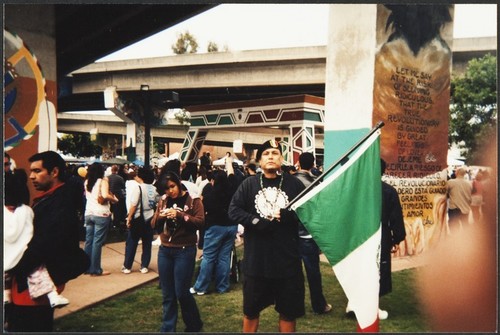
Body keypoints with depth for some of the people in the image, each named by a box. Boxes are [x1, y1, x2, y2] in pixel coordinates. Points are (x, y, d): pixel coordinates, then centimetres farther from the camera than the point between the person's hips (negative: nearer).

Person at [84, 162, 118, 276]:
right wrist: (115, 199, -6)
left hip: (88, 213, 7)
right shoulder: (103, 181, -6)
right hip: (101, 214, -7)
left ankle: (87, 267, 17)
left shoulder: (87, 182, 13)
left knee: (89, 241, 11)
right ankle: (96, 270, 1)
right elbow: (105, 195, -22)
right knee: (97, 242, -3)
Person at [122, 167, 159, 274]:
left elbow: (133, 205, -17)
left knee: (131, 243, 6)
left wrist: (129, 217, -10)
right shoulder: (154, 189, 3)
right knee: (147, 243, 10)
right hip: (150, 219, 5)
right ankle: (144, 266, 12)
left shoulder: (137, 187, -13)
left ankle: (127, 267, 12)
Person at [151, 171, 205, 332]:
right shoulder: (163, 200, 10)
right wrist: (161, 216, -12)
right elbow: (154, 224, 9)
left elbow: (200, 222, -15)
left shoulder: (193, 200, -5)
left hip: (185, 251, -4)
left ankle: (194, 325, 21)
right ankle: (167, 328, 22)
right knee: (167, 294, 9)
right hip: (164, 250, 5)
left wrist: (180, 215, -24)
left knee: (181, 292, -1)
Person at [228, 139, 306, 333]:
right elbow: (233, 210, -5)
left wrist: (286, 215, -18)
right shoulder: (249, 184, 1)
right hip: (256, 259, 1)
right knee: (250, 309, 18)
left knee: (288, 311, 13)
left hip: (287, 259, 0)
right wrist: (257, 222, -17)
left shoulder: (294, 184, 0)